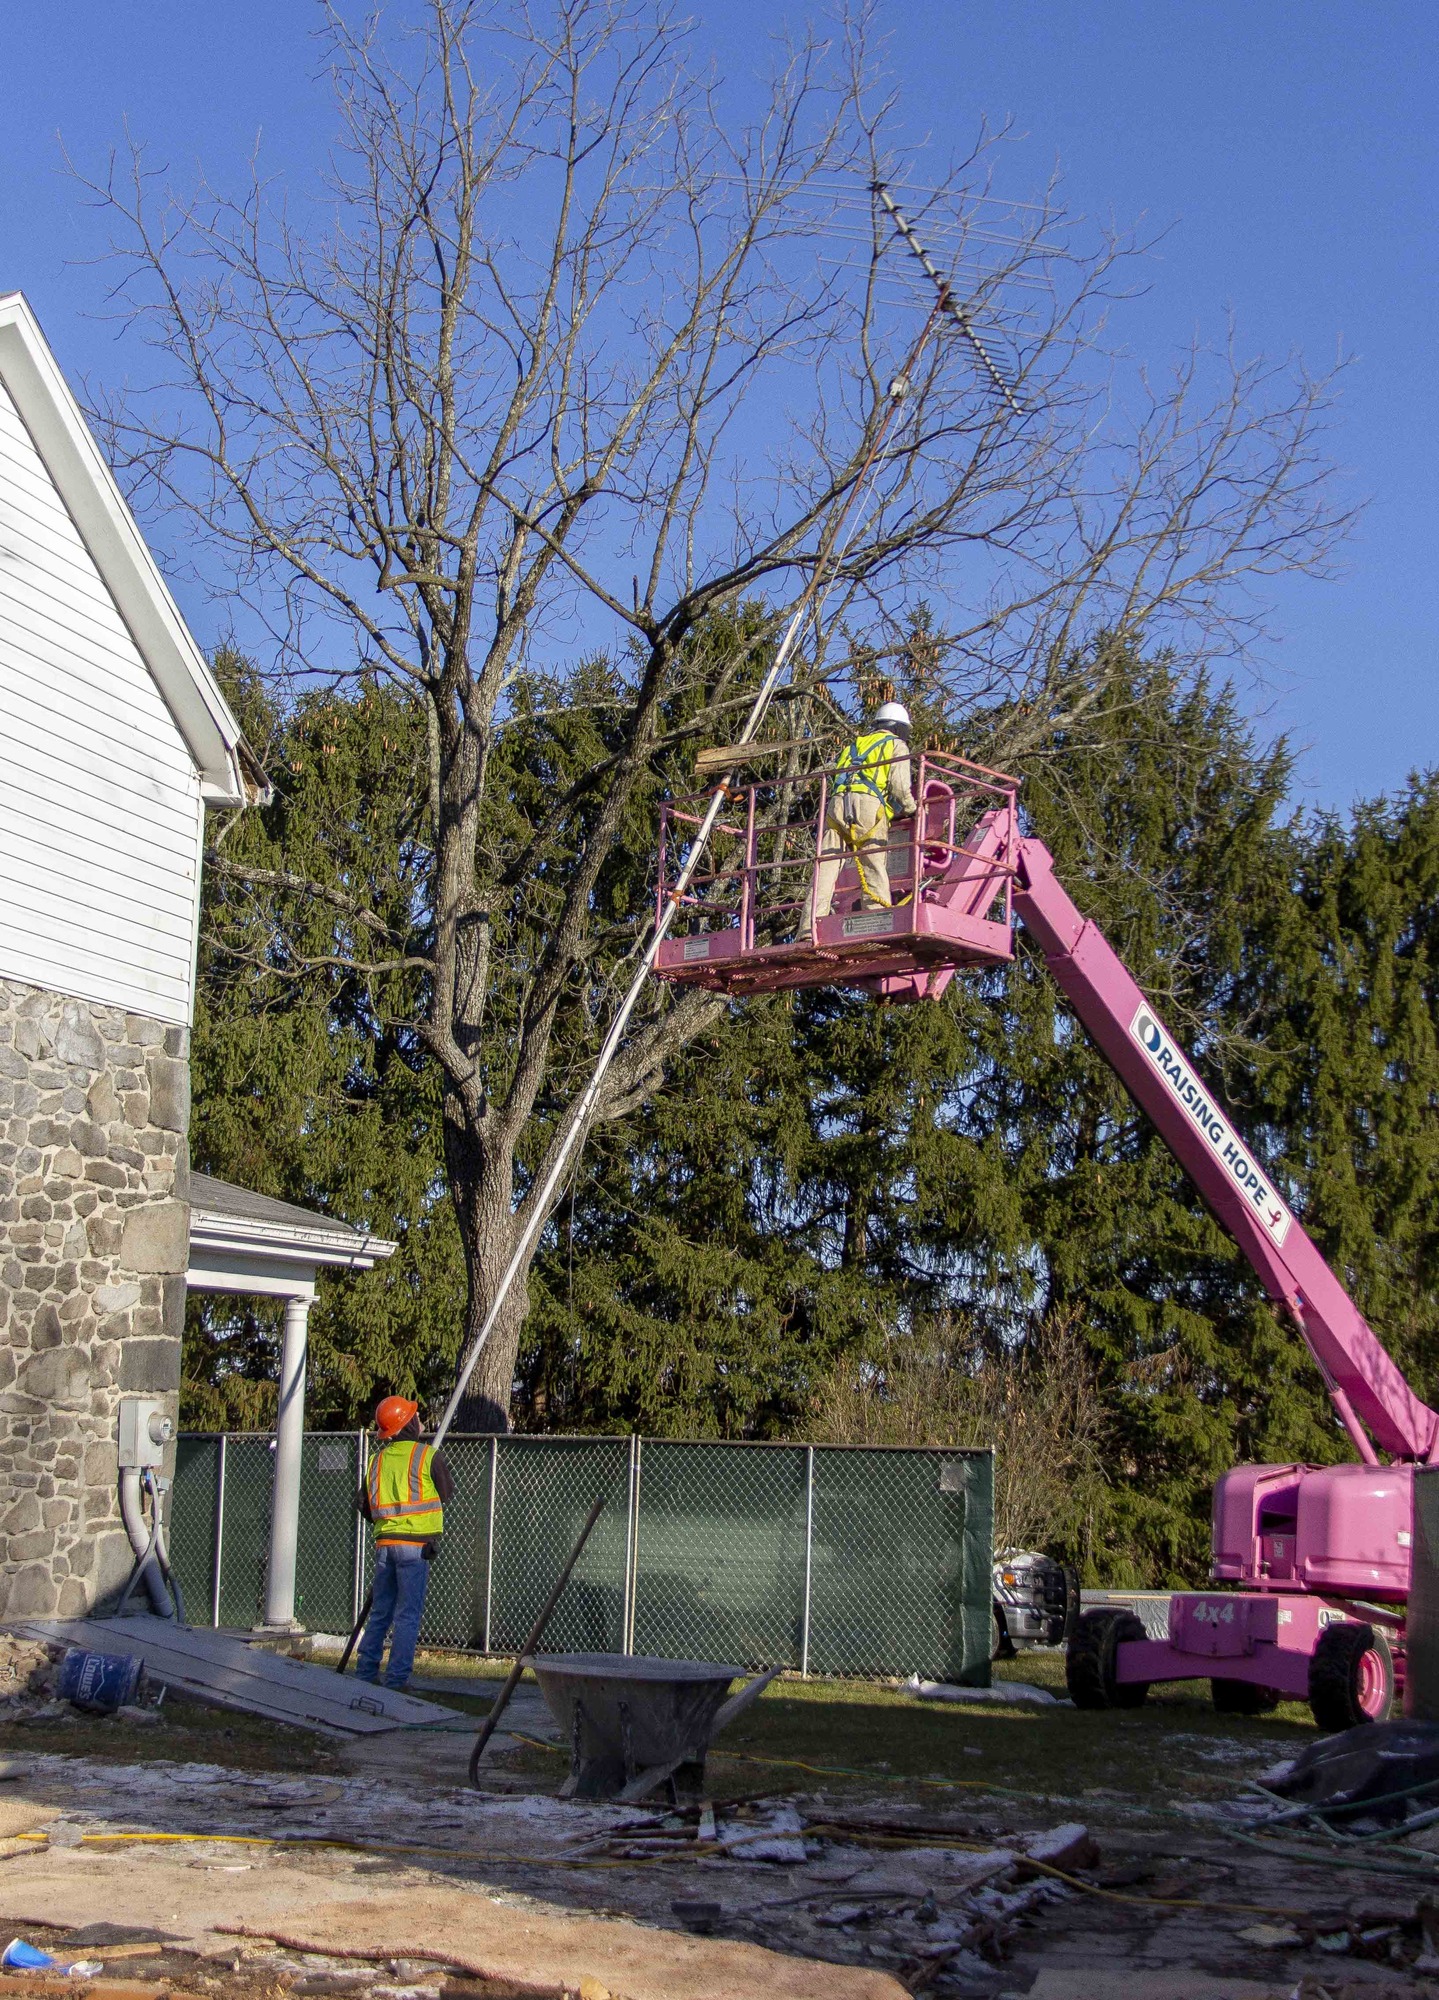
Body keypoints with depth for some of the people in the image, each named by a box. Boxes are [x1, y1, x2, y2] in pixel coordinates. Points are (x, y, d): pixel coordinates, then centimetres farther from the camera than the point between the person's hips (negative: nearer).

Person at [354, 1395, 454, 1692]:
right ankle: (397, 1677, -3)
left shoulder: (378, 1459, 9)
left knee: (380, 1611, 16)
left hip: (384, 1542, 5)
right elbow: (447, 1493, 5)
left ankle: (366, 1671, 17)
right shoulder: (427, 1456, -7)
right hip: (415, 1544, -5)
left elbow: (365, 1506, 15)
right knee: (408, 1613, -1)